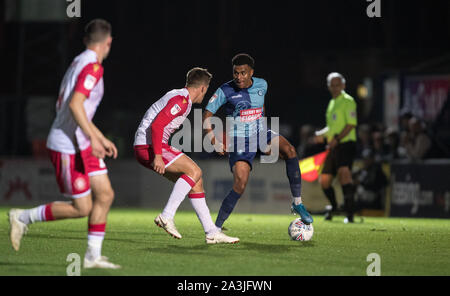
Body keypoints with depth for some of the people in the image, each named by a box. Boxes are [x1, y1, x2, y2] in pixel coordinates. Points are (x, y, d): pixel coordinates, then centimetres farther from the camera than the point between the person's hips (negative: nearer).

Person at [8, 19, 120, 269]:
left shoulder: (79, 63, 14)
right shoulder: (92, 66, -16)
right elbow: (75, 105, -27)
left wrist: (101, 139, 28)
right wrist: (93, 138, -29)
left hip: (81, 145, 10)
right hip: (67, 147, -10)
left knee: (105, 195, 4)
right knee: (82, 208, -5)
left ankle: (93, 256, 7)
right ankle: (23, 218, 8)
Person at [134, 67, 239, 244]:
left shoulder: (179, 97, 19)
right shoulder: (181, 100, -14)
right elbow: (156, 125, -23)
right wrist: (157, 156, -26)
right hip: (149, 147, -10)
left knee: (195, 181, 6)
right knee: (194, 171, -16)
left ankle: (212, 233, 7)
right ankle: (166, 216, -17)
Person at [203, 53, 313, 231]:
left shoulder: (262, 85, 2)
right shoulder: (225, 91, -10)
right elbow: (207, 115, -6)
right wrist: (214, 141, -16)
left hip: (260, 133, 4)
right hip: (239, 141, -4)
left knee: (289, 150, -26)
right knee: (240, 184, -20)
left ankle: (297, 203, -16)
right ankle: (216, 227, -5)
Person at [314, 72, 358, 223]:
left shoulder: (347, 101, -4)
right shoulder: (332, 103, 20)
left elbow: (351, 124, -14)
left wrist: (337, 139, -21)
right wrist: (322, 135, 12)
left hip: (345, 144, -8)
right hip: (333, 147, 8)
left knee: (344, 172, -27)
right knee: (324, 180, 8)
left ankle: (350, 212, -29)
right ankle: (333, 207, 33)